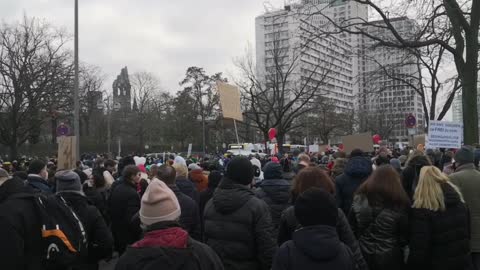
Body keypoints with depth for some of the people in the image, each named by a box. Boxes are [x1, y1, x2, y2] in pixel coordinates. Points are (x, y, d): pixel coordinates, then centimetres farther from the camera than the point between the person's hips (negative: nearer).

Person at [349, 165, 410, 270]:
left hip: (363, 254, 3)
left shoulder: (359, 198, -7)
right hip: (389, 258, -2)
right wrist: (399, 245, 10)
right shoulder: (399, 203, -17)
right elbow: (405, 235, -9)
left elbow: (351, 228, 0)